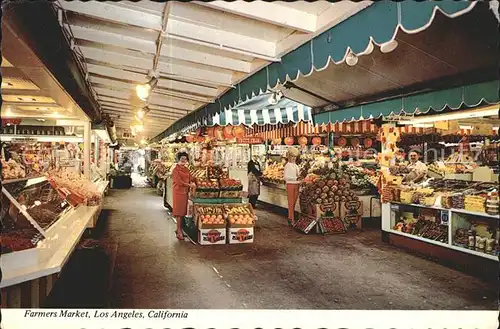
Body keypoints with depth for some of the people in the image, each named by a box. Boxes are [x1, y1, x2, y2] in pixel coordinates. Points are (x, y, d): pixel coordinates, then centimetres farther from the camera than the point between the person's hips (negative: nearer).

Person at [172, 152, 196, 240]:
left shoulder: (187, 169, 13)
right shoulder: (176, 170, -9)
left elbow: (190, 179, 13)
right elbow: (179, 182, -17)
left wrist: (192, 183, -9)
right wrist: (189, 185, -16)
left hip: (185, 192, 7)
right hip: (178, 191, -7)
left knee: (183, 211, 10)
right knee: (179, 212, -3)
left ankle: (179, 229, 21)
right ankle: (179, 232, 1)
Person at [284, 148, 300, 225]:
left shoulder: (296, 165, 15)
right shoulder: (287, 165, -6)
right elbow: (285, 176, -13)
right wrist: (295, 178, -18)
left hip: (296, 185, 7)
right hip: (290, 184, -7)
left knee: (294, 202, 9)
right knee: (291, 202, -4)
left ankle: (291, 217, 18)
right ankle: (291, 218, 1)